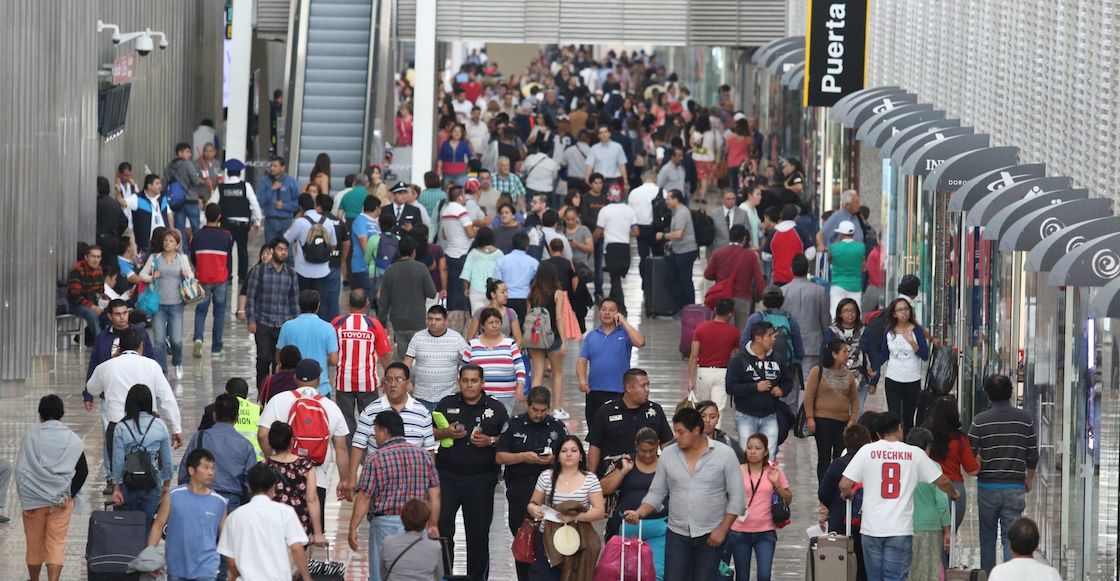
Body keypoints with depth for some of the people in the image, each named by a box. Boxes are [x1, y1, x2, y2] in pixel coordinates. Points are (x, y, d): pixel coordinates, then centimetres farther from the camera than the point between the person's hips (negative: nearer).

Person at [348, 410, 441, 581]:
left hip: (385, 524, -4)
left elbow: (364, 498, -9)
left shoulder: (375, 458, -6)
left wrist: (353, 528, -4)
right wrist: (433, 525, 16)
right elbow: (434, 495, 8)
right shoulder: (423, 455, 7)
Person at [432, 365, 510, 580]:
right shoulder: (446, 405, 8)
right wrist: (445, 433, -11)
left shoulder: (496, 409, 5)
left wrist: (490, 441, -13)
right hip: (448, 475, 1)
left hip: (480, 479, 0)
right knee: (441, 525, -5)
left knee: (478, 531, 6)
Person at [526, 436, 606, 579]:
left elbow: (600, 512, -3)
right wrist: (534, 509, -13)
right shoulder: (546, 477, 5)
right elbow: (533, 504, 12)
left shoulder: (590, 479, 1)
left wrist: (576, 516, -19)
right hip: (548, 539, 1)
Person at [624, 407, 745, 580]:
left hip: (711, 535, -2)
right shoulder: (668, 455, 2)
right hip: (677, 534, 2)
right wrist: (639, 513, -9)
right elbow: (656, 493, 8)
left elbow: (736, 497, -4)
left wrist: (722, 529, -9)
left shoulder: (724, 454, -6)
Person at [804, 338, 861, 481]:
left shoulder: (849, 375, 9)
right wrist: (810, 418, -10)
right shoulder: (818, 371, -3)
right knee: (824, 458, 2)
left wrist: (852, 420, 0)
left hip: (843, 422, 4)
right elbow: (809, 396, -4)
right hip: (823, 421, -4)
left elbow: (855, 400, 11)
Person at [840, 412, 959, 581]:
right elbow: (942, 481, 6)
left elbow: (844, 485, -7)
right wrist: (953, 494, 29)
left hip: (872, 528, 1)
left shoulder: (867, 451, -2)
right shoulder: (915, 453, 0)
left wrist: (846, 493, 18)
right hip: (900, 529, -1)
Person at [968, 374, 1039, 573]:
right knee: (1011, 537, 1)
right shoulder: (1025, 419, -3)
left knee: (987, 536, 14)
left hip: (987, 485, 0)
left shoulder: (980, 421, -8)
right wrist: (1029, 479, 19)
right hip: (1015, 487, 0)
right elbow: (1033, 455, 2)